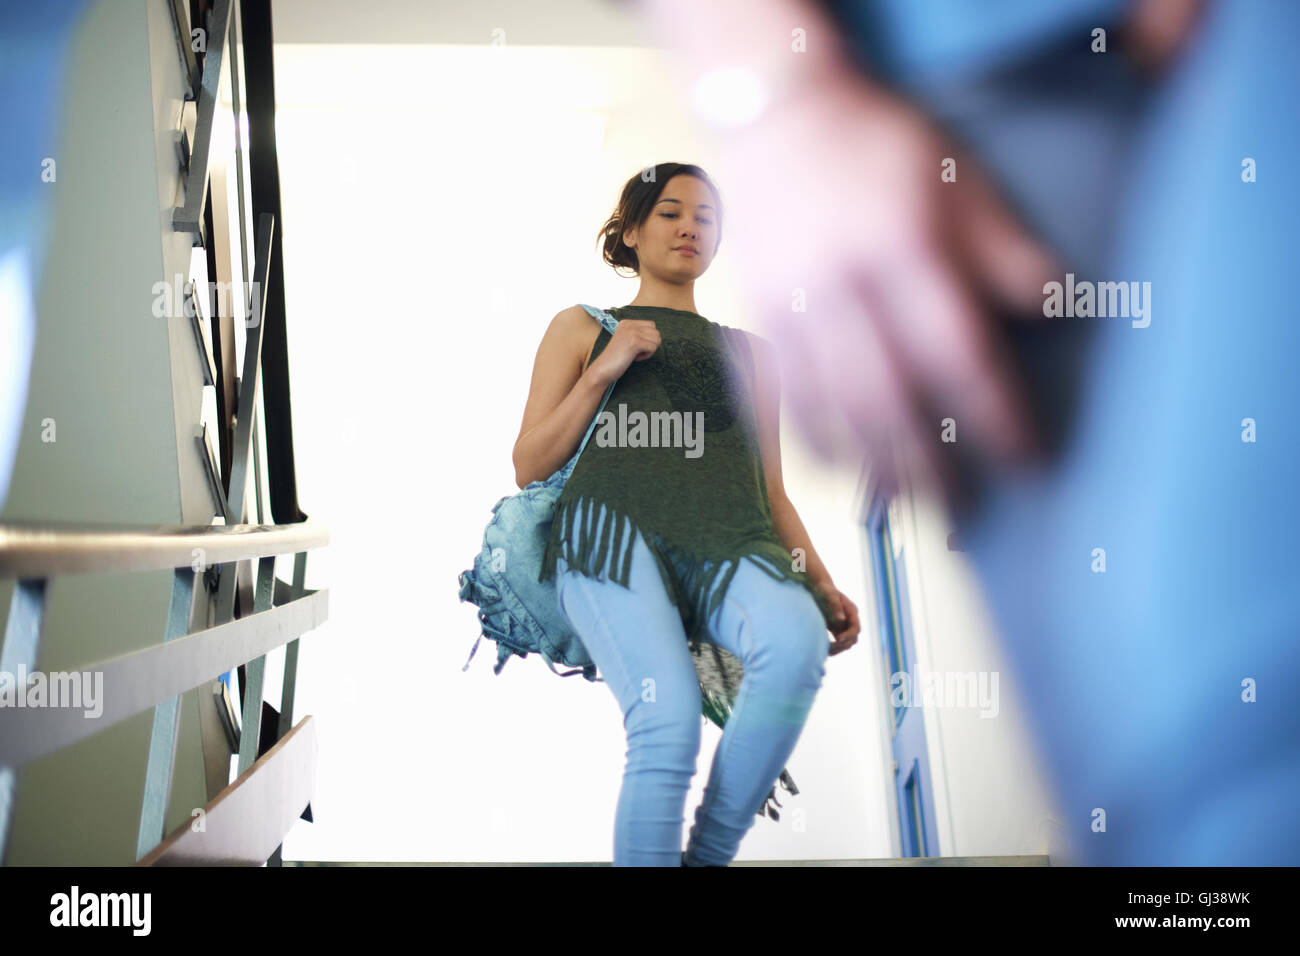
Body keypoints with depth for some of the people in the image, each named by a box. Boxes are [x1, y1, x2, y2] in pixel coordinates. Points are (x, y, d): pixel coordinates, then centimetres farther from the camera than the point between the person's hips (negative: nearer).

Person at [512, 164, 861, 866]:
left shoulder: (750, 353, 32)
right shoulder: (582, 328, 24)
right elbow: (529, 468, 16)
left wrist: (822, 584, 13)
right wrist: (602, 372, 4)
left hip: (729, 545, 3)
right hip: (615, 528, -2)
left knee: (797, 643, -33)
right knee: (669, 719, -30)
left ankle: (709, 853, -18)